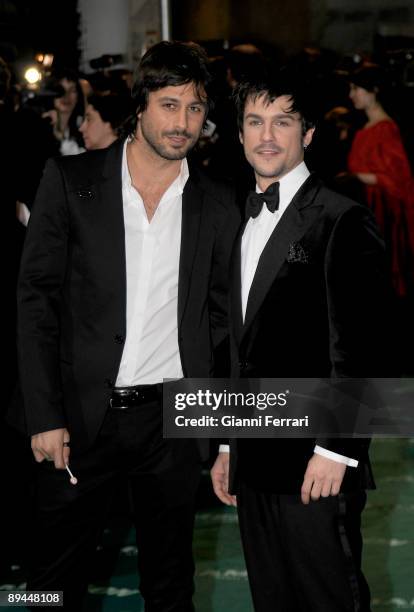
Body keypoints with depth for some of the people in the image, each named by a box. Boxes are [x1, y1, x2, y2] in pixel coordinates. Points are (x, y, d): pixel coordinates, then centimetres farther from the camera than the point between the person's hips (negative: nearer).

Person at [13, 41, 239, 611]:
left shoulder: (219, 205, 4)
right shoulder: (70, 180, -2)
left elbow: (219, 315, 10)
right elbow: (37, 299, -3)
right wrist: (44, 416, -9)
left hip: (172, 420, 2)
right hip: (82, 414, -1)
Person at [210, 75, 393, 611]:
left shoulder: (341, 221, -8)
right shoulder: (245, 222, 16)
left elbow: (359, 349, -13)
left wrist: (335, 451, -17)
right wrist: (229, 447, 17)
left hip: (315, 466, -7)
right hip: (254, 466, 7)